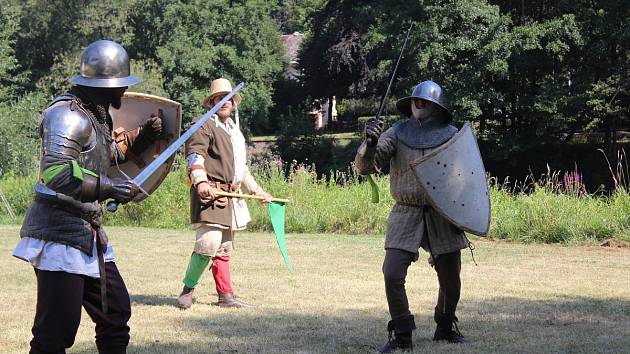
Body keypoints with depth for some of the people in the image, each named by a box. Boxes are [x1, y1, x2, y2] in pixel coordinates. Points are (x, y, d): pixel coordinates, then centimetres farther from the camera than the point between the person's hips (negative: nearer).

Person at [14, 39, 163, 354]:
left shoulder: (95, 114, 13)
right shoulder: (68, 115, -16)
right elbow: (54, 173, -28)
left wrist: (139, 138, 15)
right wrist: (108, 187, -31)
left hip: (85, 233, 10)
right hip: (59, 233, -10)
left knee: (115, 314, 16)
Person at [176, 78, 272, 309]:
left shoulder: (235, 132, 25)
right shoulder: (204, 126, -2)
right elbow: (195, 155, -17)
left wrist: (257, 191, 32)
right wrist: (201, 182, -32)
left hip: (231, 197, 9)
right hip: (210, 193, -9)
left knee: (224, 249, 11)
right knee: (209, 242, -19)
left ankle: (226, 296, 14)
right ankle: (188, 290, -7)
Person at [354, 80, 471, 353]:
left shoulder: (450, 135, 2)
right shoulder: (397, 133, 0)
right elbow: (365, 166, -9)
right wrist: (370, 142, -29)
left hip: (442, 216, 1)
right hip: (406, 215, -1)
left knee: (450, 279, 9)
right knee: (392, 274, -14)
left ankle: (445, 328, 34)